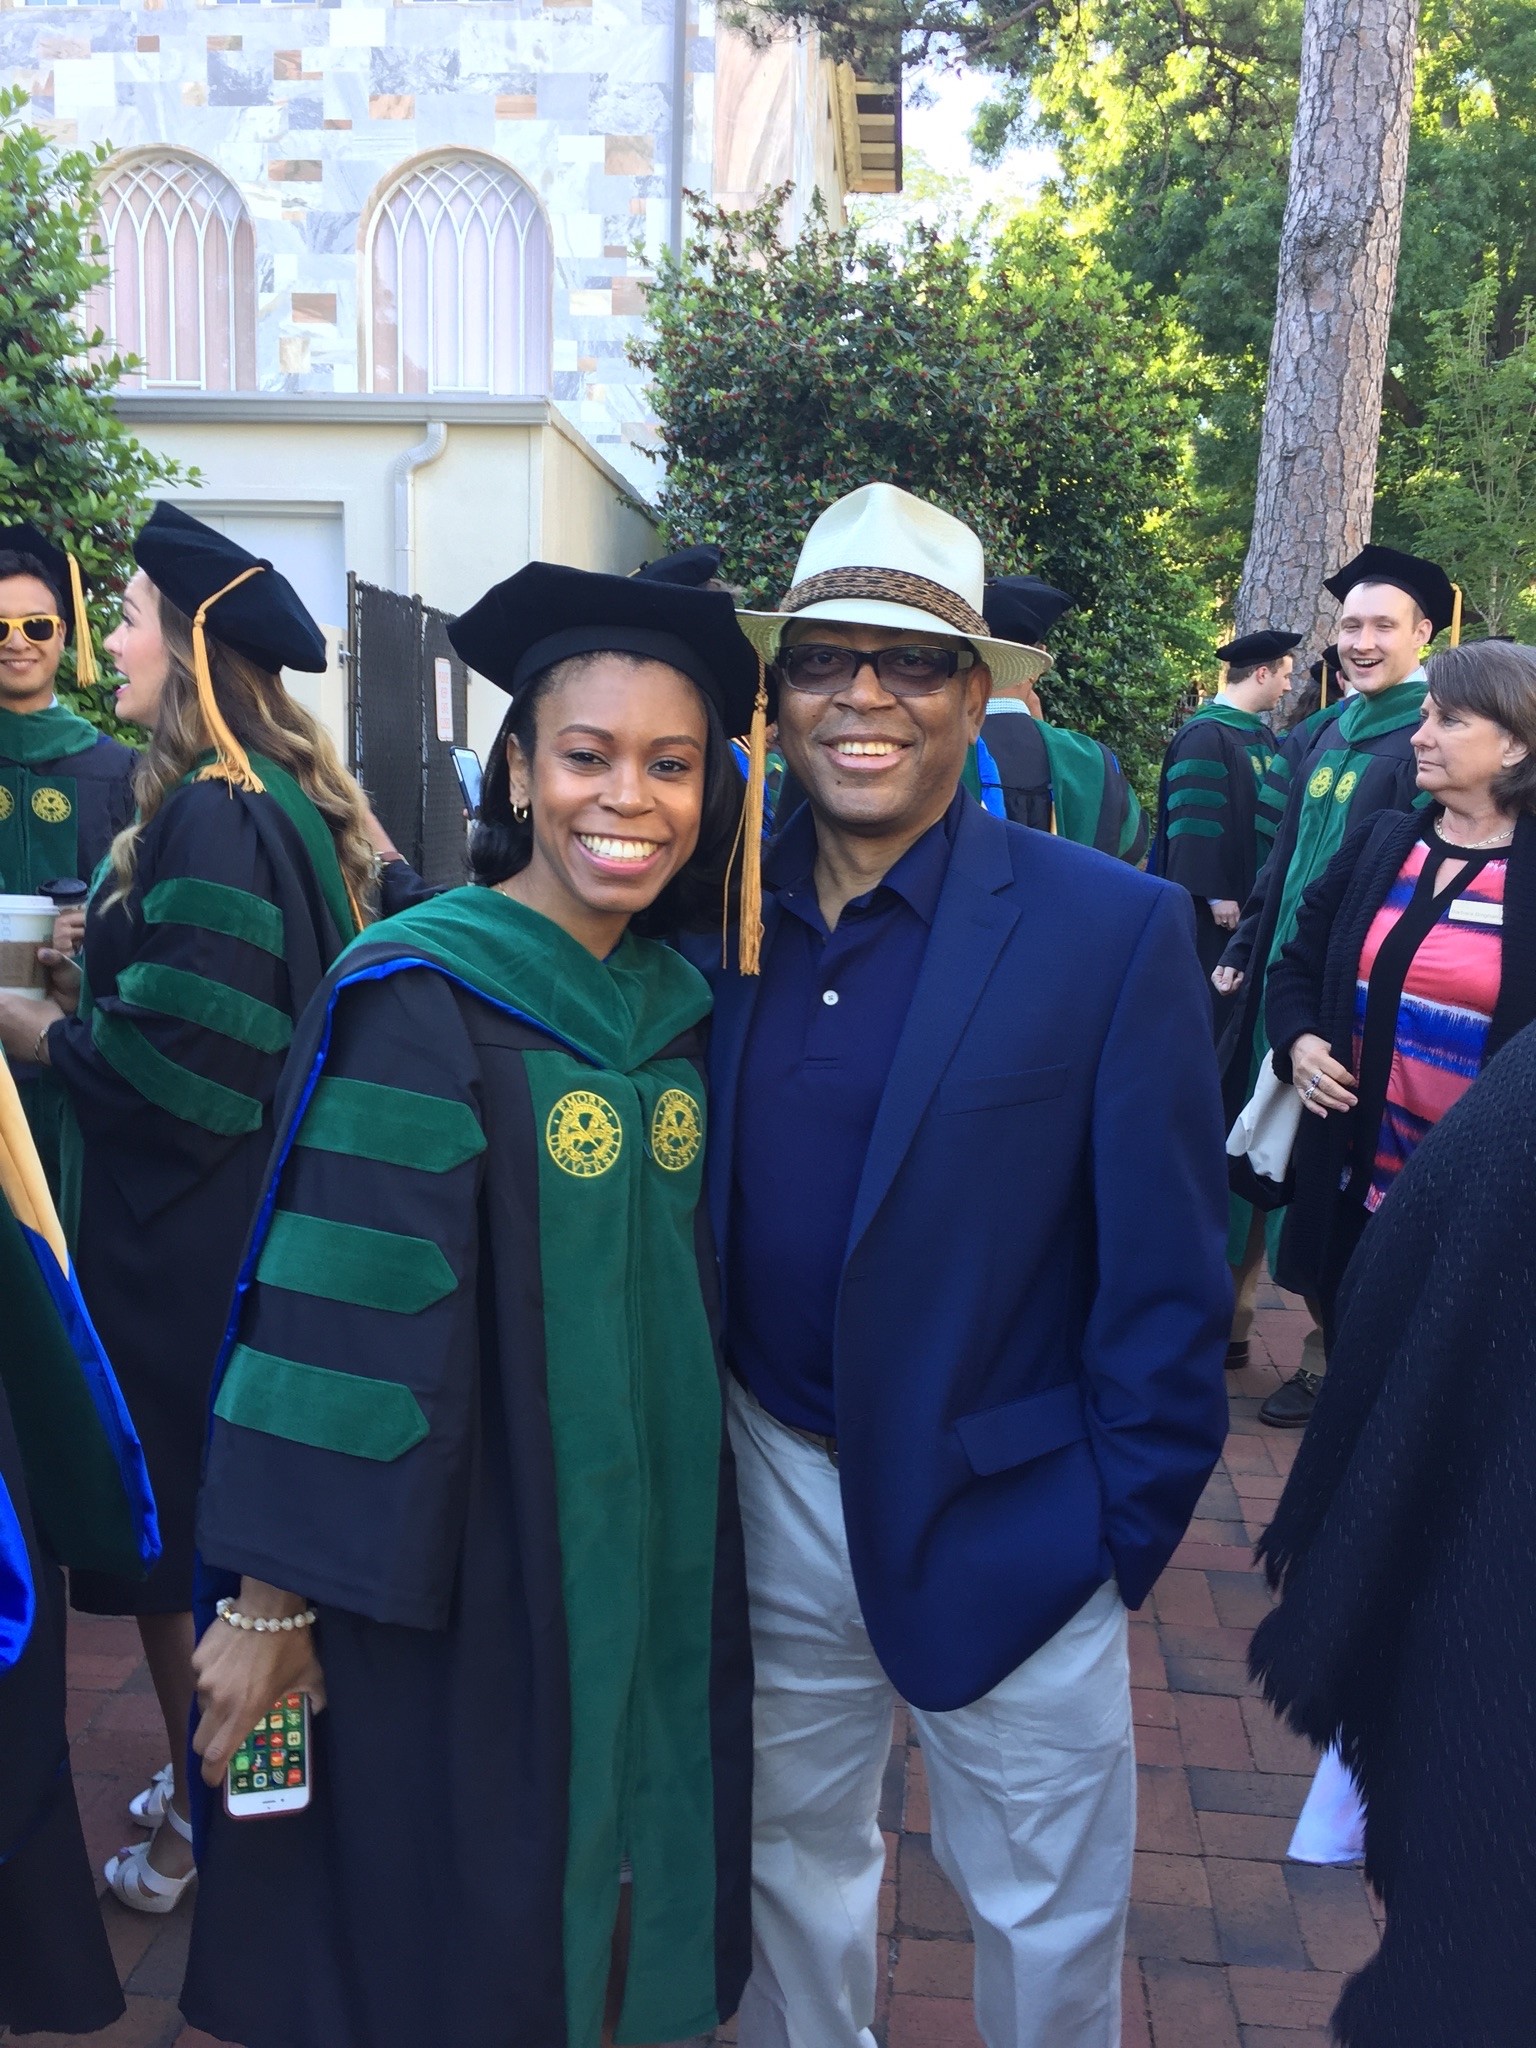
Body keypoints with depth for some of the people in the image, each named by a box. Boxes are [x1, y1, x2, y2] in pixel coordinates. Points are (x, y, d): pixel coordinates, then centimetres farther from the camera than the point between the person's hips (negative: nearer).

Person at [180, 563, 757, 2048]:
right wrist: (271, 1595, -14)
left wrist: (692, 1503, 13)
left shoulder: (679, 1004, 2)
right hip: (462, 1574, -6)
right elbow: (337, 1317, -18)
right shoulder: (417, 1005, -17)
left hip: (648, 1546, 6)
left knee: (631, 1847, 21)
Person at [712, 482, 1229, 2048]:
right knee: (791, 1858, 25)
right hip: (770, 1494, 4)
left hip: (1007, 1525, -3)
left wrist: (1124, 1537, -9)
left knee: (1048, 1922, 17)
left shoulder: (1117, 932, -14)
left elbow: (1166, 1277, -11)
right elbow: (689, 1209, 6)